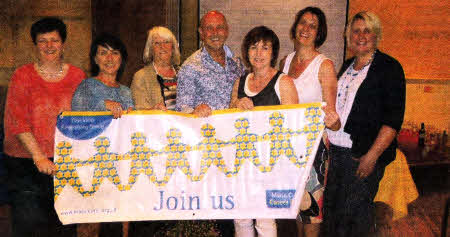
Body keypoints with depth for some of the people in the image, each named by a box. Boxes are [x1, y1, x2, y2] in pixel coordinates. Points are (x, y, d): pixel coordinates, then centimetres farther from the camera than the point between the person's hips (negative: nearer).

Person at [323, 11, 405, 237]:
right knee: (330, 207, 10)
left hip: (364, 154, -6)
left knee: (354, 212, 0)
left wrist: (372, 156, -19)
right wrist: (330, 138, 11)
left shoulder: (389, 67, -6)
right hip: (337, 151, 6)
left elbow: (393, 118, -12)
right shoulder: (347, 66, 15)